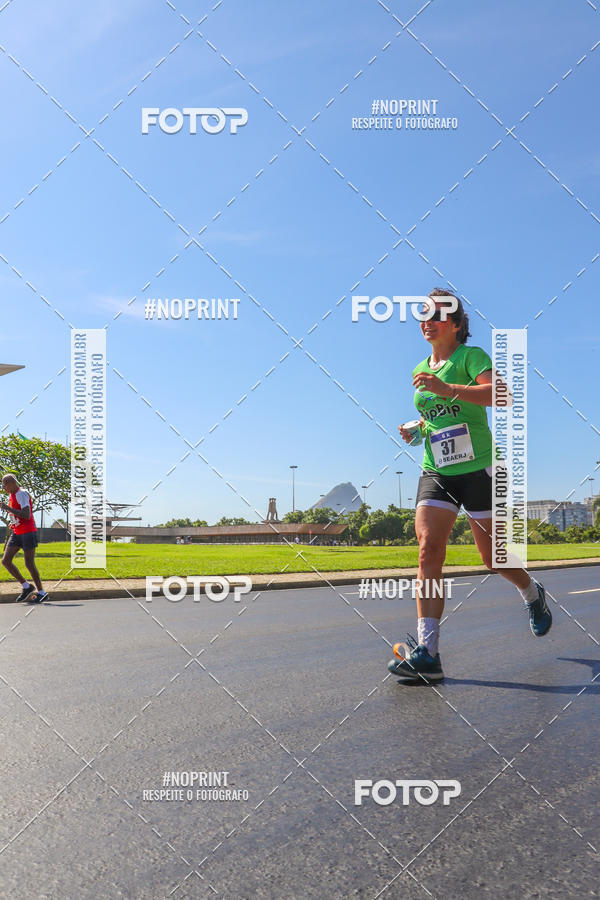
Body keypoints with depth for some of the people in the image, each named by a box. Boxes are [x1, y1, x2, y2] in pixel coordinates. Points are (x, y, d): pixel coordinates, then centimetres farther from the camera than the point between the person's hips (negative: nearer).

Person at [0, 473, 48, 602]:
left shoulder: (22, 494, -13)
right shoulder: (11, 496, 16)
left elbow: (27, 515, -24)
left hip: (28, 532, -9)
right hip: (16, 534, 9)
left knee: (29, 564, -6)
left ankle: (41, 592, 5)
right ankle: (26, 586, 8)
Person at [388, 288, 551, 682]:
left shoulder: (471, 355, -3)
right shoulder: (421, 370, 16)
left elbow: (499, 394, -22)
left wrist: (445, 388, -31)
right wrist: (415, 428, 9)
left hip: (476, 468, -4)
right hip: (435, 472, 5)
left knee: (493, 557, 4)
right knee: (428, 548, -15)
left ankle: (533, 594, 39)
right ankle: (426, 653, -19)